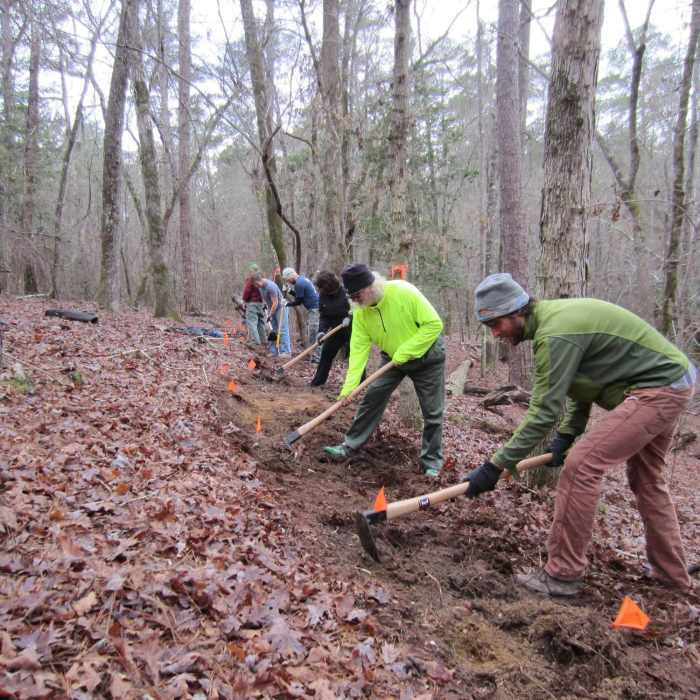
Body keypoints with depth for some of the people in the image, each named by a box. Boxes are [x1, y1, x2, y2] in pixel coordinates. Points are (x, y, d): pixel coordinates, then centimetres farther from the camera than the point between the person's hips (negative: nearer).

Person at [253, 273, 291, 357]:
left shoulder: (271, 286, -27)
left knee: (282, 330, -11)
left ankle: (286, 352, -12)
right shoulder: (260, 286, 0)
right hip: (272, 309, 9)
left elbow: (275, 303, -25)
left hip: (280, 308, -9)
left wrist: (270, 315, -19)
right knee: (274, 330, 9)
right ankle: (274, 351, 12)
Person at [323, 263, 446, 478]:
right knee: (371, 398, 0)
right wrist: (349, 386, -26)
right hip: (392, 357, 4)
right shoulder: (360, 312, -16)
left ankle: (432, 462, 15)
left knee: (432, 411, 0)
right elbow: (359, 348, -17)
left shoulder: (404, 292, -31)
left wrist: (405, 352, -28)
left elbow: (434, 324, -28)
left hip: (426, 355, -4)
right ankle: (349, 446, 13)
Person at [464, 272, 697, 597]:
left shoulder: (555, 334, -25)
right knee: (646, 479, 22)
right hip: (671, 380, 11)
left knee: (581, 463, -15)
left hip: (658, 390, -11)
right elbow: (583, 377, 13)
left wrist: (496, 465, -21)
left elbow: (543, 412, -25)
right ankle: (672, 573, 37)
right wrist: (567, 433, 5)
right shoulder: (553, 316, 6)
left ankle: (562, 574, -5)